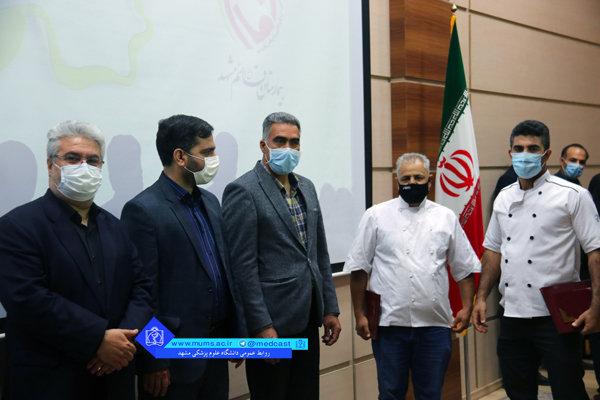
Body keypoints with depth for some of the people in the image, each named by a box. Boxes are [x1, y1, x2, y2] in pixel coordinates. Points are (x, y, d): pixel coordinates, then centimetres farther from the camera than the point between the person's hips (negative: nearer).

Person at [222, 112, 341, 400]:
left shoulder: (306, 187, 13)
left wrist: (330, 309, 13)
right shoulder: (243, 190, -11)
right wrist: (261, 327, -18)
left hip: (308, 319, 7)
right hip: (272, 322, -7)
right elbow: (243, 265, -15)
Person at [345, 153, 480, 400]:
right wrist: (360, 315, -1)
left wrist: (467, 308, 4)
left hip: (435, 324, 2)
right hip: (390, 324, -2)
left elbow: (465, 269, 14)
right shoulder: (376, 216, 4)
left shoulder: (446, 217, 11)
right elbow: (359, 269, 3)